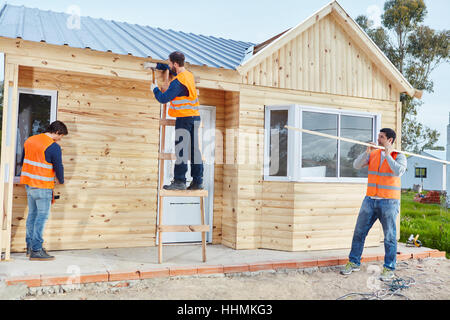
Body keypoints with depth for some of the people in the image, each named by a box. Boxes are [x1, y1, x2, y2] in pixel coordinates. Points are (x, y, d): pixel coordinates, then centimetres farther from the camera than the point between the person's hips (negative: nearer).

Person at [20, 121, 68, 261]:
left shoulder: (29, 140, 10)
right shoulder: (54, 146, -15)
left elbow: (24, 161, 17)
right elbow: (58, 167, -9)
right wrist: (61, 181, 11)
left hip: (28, 183, 8)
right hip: (43, 186, -8)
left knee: (32, 214, 15)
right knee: (42, 217, -3)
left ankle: (30, 247, 21)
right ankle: (36, 251, -1)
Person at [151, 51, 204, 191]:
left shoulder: (178, 82, -15)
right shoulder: (188, 74, 12)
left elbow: (163, 98, -12)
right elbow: (169, 69, 32)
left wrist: (155, 89, 6)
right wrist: (155, 65, 28)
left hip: (184, 118, -8)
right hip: (195, 117, 8)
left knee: (181, 150, -6)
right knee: (194, 150, 7)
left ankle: (179, 181, -6)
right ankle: (197, 181, 8)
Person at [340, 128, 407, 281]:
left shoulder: (399, 156, -2)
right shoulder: (373, 154, 9)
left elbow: (398, 172, -22)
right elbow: (356, 165, -2)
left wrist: (388, 155, -17)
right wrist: (367, 152, -14)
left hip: (389, 202, -4)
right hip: (370, 200, 4)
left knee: (390, 236, 1)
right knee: (359, 232, 6)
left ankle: (389, 269, 13)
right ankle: (354, 263, 18)